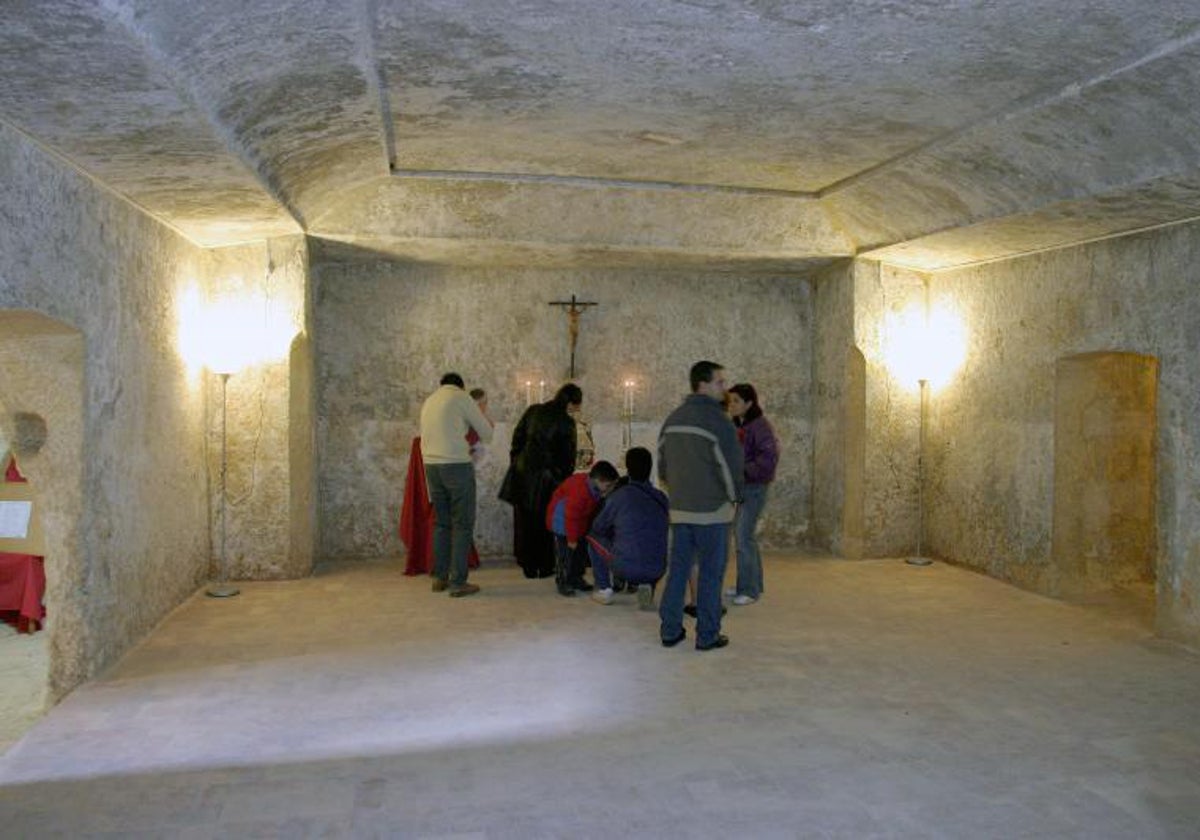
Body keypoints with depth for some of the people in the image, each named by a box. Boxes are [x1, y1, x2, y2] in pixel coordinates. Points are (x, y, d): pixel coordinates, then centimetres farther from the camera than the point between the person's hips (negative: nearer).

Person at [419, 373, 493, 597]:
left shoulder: (429, 401, 18)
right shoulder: (461, 397, 0)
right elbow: (486, 433, 2)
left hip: (431, 465, 6)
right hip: (456, 465, -6)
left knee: (441, 523, 15)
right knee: (463, 524, -1)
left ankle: (439, 578, 18)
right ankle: (458, 582, -2)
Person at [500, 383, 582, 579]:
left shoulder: (533, 410, 5)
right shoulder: (566, 423, -8)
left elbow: (517, 438, 8)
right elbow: (568, 455, -4)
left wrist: (515, 463, 17)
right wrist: (564, 478, 9)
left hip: (522, 472, 4)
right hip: (546, 476, -4)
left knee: (524, 521, 11)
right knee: (545, 522, 10)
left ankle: (529, 567, 18)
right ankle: (545, 567, 15)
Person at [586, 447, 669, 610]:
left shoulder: (619, 495, -3)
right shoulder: (662, 498, 9)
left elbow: (598, 527, 11)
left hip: (625, 568, -3)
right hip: (656, 571, 3)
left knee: (593, 538, 21)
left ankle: (604, 590, 19)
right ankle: (647, 586, 11)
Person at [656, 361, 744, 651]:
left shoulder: (672, 419, 9)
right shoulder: (717, 419, -13)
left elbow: (662, 464, 15)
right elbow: (731, 464, -13)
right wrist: (734, 496, 3)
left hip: (679, 508, 6)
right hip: (712, 510, -6)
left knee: (677, 569, 12)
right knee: (710, 573, 3)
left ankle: (670, 630, 16)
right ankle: (707, 635, 9)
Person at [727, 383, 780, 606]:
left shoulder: (760, 426, -14)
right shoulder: (735, 426, 10)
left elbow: (769, 458, -22)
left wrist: (744, 471, -24)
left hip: (754, 488, -8)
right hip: (738, 487, 8)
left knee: (744, 537, -10)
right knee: (744, 535, 14)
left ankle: (749, 590, -1)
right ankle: (753, 585, 26)